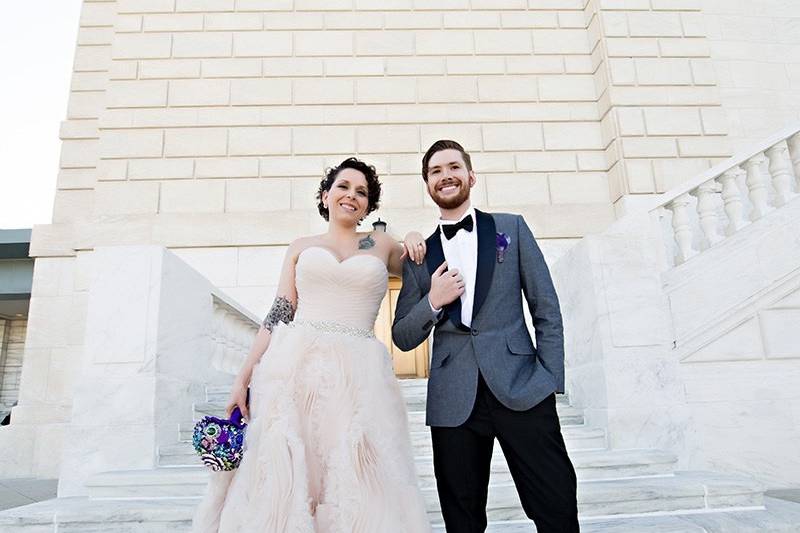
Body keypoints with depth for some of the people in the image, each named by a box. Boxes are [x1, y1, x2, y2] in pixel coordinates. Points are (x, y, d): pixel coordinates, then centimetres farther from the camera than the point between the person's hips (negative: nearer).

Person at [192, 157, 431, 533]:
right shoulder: (301, 247, 13)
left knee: (358, 490, 0)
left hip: (359, 377, 0)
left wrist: (413, 240, 10)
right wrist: (244, 378, -1)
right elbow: (277, 316, 8)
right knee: (282, 481, 2)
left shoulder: (382, 245, 14)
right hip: (293, 369, 0)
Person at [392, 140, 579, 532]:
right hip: (454, 401, 2)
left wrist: (549, 379, -4)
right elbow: (402, 338, 12)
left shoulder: (512, 228, 9)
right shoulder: (419, 256, 12)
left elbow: (547, 310, 6)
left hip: (521, 390, -1)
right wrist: (433, 302, -7)